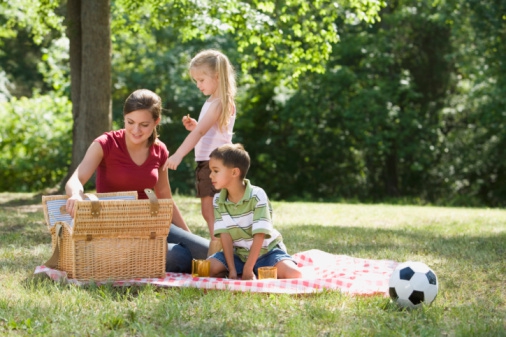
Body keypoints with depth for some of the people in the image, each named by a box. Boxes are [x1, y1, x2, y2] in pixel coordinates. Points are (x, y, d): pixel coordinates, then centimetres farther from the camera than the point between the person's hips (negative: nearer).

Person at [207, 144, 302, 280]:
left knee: (293, 274, -30)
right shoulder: (218, 200, -6)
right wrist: (232, 269, -20)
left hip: (265, 251, -3)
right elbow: (225, 235, -10)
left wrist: (248, 270, -25)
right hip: (238, 254, 3)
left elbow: (259, 235, -22)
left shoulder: (257, 196, -20)